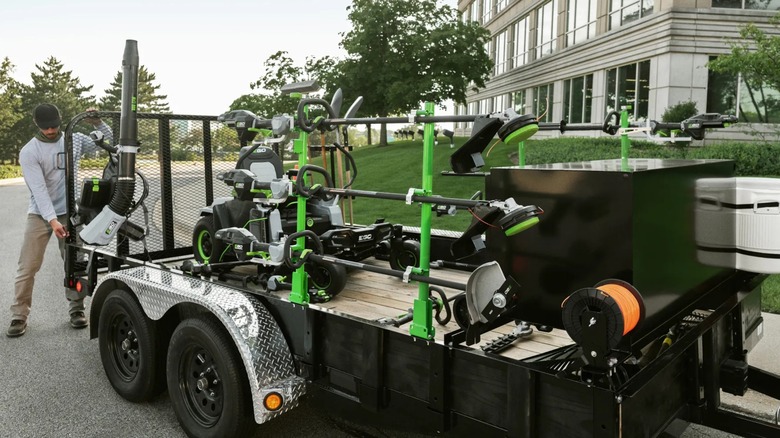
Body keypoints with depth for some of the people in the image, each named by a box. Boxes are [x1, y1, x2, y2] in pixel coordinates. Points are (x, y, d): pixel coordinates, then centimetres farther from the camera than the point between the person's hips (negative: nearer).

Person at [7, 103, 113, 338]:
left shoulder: (74, 139, 0)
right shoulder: (29, 152, -11)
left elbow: (107, 140, 7)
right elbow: (39, 189, -19)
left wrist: (98, 122, -13)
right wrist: (52, 220, -28)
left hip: (69, 213, 2)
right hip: (40, 215, -2)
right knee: (27, 267, 0)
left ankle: (77, 310, 19)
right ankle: (19, 316, 10)